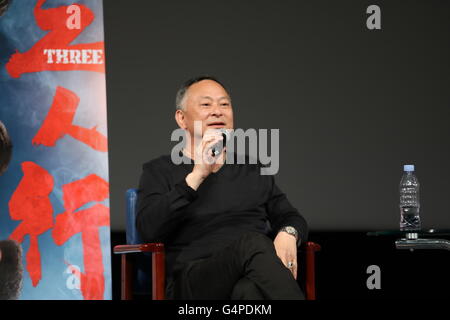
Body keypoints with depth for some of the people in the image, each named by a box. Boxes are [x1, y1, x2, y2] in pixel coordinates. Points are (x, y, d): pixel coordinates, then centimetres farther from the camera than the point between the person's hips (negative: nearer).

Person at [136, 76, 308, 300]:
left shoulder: (253, 170, 30)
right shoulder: (160, 171, 16)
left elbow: (291, 217, 27)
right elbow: (149, 230, -1)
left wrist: (288, 234, 0)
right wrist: (197, 175, -8)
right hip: (193, 280, -3)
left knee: (248, 290, -39)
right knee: (251, 244, -37)